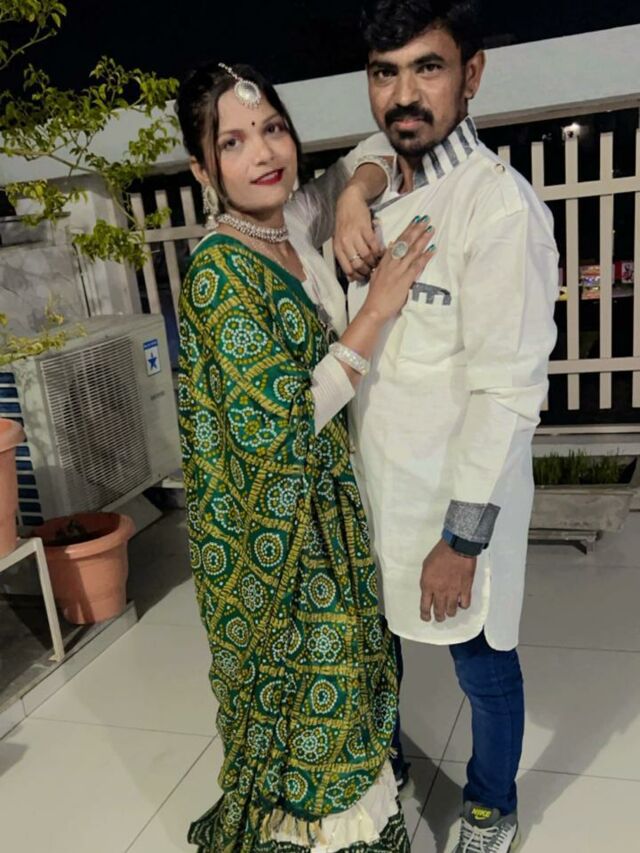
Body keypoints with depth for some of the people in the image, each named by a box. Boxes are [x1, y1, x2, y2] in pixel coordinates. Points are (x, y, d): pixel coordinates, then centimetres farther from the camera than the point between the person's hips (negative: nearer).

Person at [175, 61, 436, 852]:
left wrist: (353, 202, -10)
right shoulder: (220, 270, -23)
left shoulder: (292, 223, -2)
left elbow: (375, 151, 13)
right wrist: (375, 312, -22)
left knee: (331, 675, 24)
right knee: (295, 692, 13)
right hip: (266, 529, -7)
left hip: (324, 505, 7)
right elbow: (277, 428, -25)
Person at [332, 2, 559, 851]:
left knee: (482, 663, 16)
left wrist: (463, 537, -19)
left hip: (457, 499, -7)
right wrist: (349, 203, 5)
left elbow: (506, 387, -21)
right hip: (371, 487, 7)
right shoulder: (380, 195, 3)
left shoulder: (498, 201, -19)